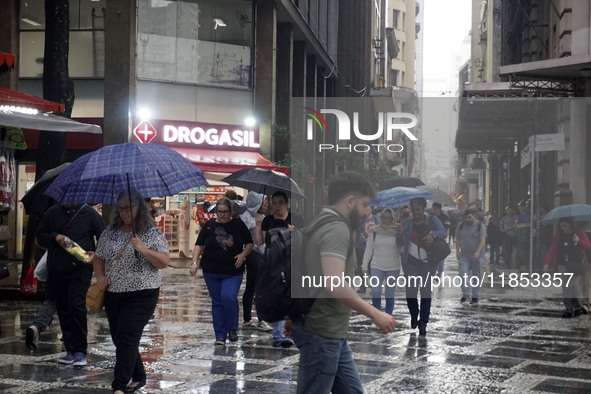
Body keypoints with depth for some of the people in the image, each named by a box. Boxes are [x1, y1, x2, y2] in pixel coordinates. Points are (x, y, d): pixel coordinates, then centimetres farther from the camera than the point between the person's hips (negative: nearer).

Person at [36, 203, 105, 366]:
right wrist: (55, 237, -6)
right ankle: (70, 351, 17)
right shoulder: (53, 213, 10)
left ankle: (80, 352, -7)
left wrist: (96, 254, -11)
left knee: (77, 306, -15)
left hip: (80, 268, -4)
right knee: (63, 310, 8)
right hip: (56, 269, 4)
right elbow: (40, 236, 14)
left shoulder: (89, 214, 1)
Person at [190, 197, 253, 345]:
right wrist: (195, 262, -10)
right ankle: (220, 336, 13)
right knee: (217, 303, 5)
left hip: (233, 272, -2)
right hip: (212, 272, 2)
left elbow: (249, 243, 10)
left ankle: (232, 329, 4)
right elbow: (199, 244, 3)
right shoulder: (209, 225, 3)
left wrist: (243, 254, -9)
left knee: (229, 297, -19)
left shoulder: (238, 224, 2)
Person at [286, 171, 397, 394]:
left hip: (332, 332, 10)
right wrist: (375, 314, -23)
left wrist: (293, 317, 26)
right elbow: (335, 285, -29)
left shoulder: (323, 223, 16)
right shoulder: (337, 229, -17)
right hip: (321, 333, -10)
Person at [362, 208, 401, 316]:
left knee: (390, 294, 4)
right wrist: (364, 266, 6)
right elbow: (369, 250, 7)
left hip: (393, 268, 0)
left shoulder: (398, 232, -2)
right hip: (377, 266, 0)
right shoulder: (375, 232, 2)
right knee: (375, 291, -12)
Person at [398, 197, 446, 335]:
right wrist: (399, 233, -12)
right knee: (410, 290, -8)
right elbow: (401, 242, 9)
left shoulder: (432, 220, 4)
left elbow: (444, 232, -8)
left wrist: (433, 235, -27)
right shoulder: (406, 223, 10)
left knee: (426, 291, -2)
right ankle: (414, 315, 21)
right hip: (410, 262, 1)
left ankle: (423, 322, 8)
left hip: (428, 263, -1)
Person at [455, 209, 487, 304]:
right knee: (463, 274, -7)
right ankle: (465, 294, 4)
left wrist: (478, 252, -25)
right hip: (464, 255, 3)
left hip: (477, 255, -3)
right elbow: (457, 239, 12)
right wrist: (457, 251, 4)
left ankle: (476, 296, 11)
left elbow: (483, 240, -14)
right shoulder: (461, 225, 5)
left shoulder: (480, 225, -7)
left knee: (476, 276, 2)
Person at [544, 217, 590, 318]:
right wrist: (547, 263, -6)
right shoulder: (559, 236, 10)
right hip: (563, 265, 3)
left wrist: (578, 241, -15)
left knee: (573, 284, -12)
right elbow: (552, 250, 4)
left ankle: (577, 307, 2)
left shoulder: (579, 232, 4)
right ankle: (568, 309, 4)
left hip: (576, 264, -3)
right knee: (565, 287, 0)